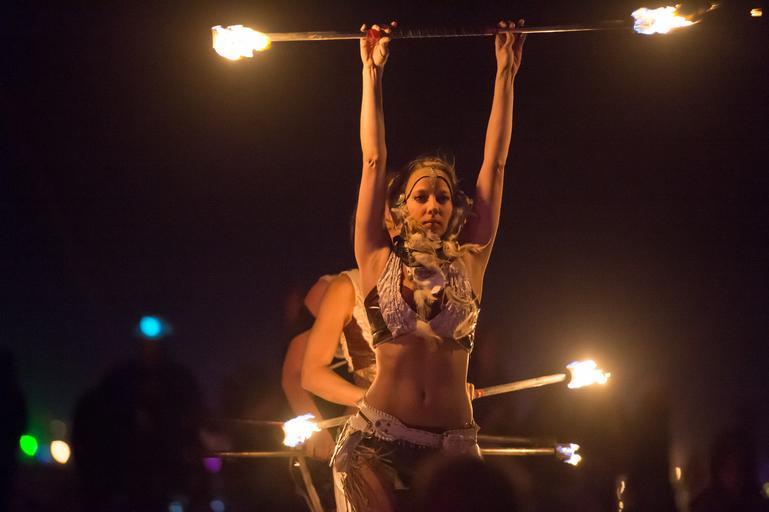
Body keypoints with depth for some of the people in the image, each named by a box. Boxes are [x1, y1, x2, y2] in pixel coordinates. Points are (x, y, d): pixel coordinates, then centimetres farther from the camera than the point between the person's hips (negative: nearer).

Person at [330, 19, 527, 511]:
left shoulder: (468, 263, 10)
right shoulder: (380, 261, 7)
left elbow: (495, 165, 11)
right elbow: (374, 161, 7)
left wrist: (505, 74, 12)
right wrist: (372, 73, 8)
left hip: (452, 445, 2)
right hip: (379, 440, -2)